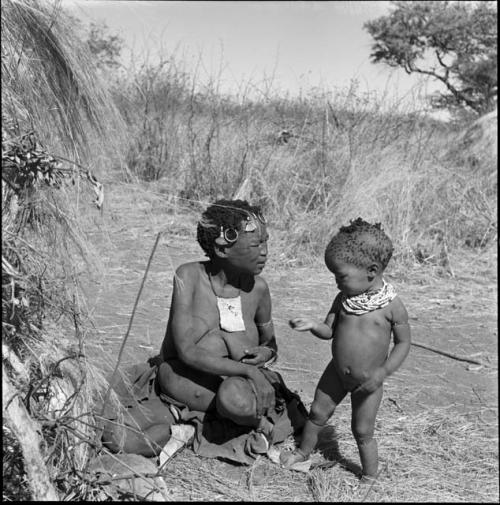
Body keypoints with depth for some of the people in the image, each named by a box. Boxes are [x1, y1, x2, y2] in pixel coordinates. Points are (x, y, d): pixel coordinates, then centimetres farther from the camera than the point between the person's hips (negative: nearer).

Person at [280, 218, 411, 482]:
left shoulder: (392, 305, -18)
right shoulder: (344, 298, -6)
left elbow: (403, 343, -11)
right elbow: (329, 331, -1)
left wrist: (383, 371, -21)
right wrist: (312, 325, -22)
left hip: (367, 381, -4)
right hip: (336, 373, 4)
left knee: (363, 432, 8)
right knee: (317, 413, 16)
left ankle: (369, 477, 30)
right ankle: (303, 452, 41)